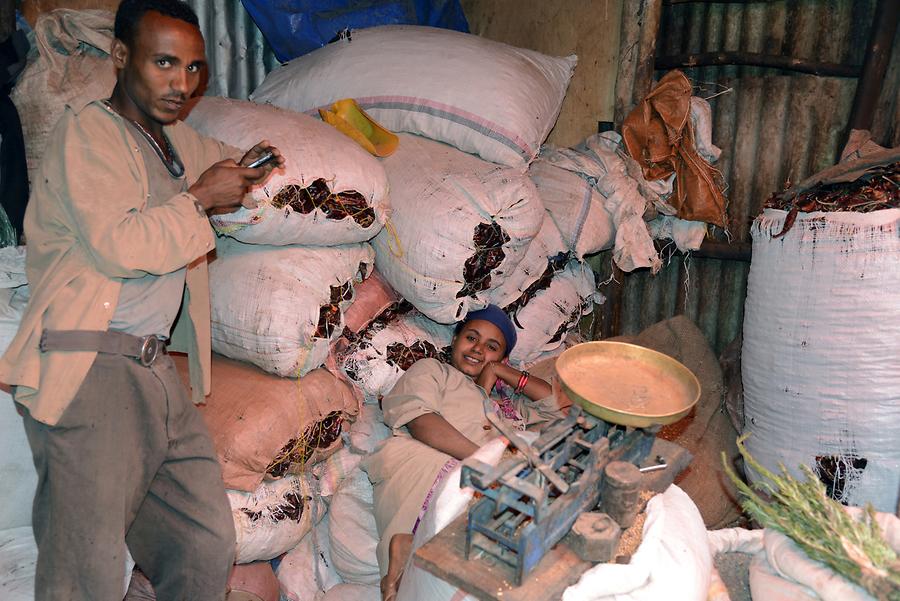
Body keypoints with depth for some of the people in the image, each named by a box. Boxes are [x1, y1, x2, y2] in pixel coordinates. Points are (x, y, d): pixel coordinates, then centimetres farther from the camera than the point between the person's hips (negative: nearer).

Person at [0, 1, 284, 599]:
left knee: (210, 547, 6)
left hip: (156, 369, 8)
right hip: (88, 369, -7)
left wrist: (245, 171, 18)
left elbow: (226, 159, 41)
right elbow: (116, 246, -17)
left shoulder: (178, 141, 19)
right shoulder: (87, 130, -3)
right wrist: (198, 199, -6)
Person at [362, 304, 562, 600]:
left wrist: (501, 371, 25)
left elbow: (556, 404, 28)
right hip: (422, 463, -5)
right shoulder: (431, 369, 22)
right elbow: (421, 423, 1)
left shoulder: (507, 401, 38)